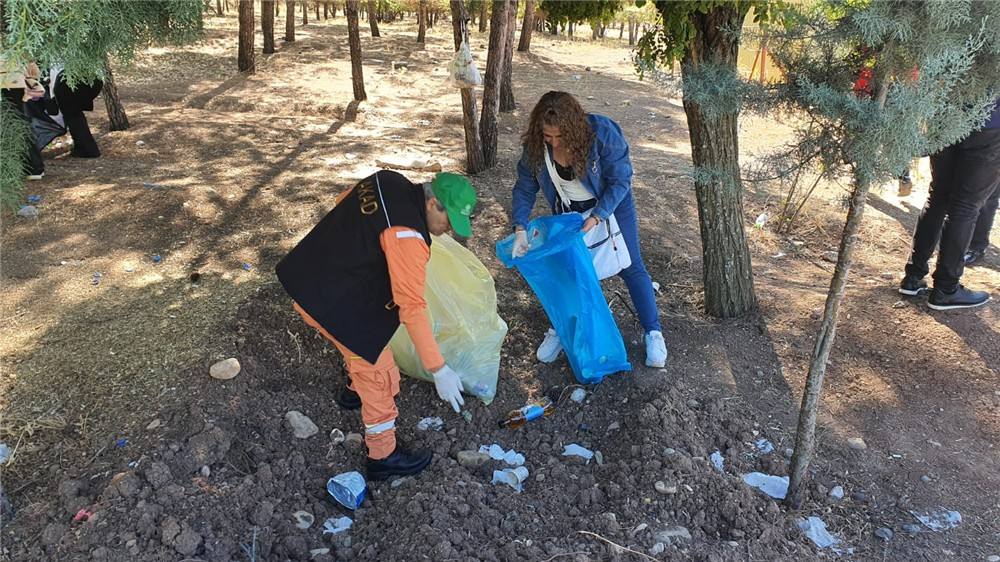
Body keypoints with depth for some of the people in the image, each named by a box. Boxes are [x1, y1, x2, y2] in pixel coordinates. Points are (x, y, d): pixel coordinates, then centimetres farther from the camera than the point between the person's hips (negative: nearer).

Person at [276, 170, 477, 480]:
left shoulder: (387, 181, -2)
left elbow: (342, 201, 17)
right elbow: (411, 306, -30)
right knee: (378, 374, 3)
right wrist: (439, 369, -28)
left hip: (311, 275, 9)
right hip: (331, 303, -9)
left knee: (363, 339, 32)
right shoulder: (408, 236, -28)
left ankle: (356, 389, 59)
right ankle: (384, 456, 18)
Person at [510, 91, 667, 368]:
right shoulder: (536, 145, -22)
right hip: (568, 209, 3)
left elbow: (620, 180, -26)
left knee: (630, 267, 3)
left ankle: (653, 333, 14)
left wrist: (596, 218, -32)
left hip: (611, 203, -3)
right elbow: (525, 187, -13)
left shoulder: (602, 133, -33)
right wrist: (520, 229, -24)